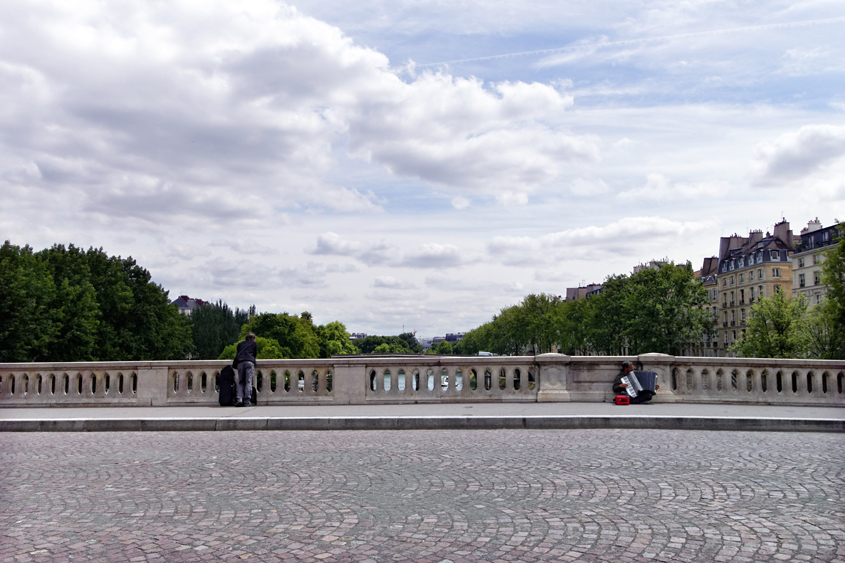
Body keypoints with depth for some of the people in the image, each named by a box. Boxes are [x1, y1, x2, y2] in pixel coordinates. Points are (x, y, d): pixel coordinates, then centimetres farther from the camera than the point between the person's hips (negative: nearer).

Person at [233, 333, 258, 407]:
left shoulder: (240, 344, 30)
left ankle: (239, 399, -13)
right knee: (248, 382, -5)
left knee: (240, 382, 5)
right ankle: (247, 400, -15)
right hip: (249, 362, -2)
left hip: (240, 363, 3)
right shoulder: (254, 344, 22)